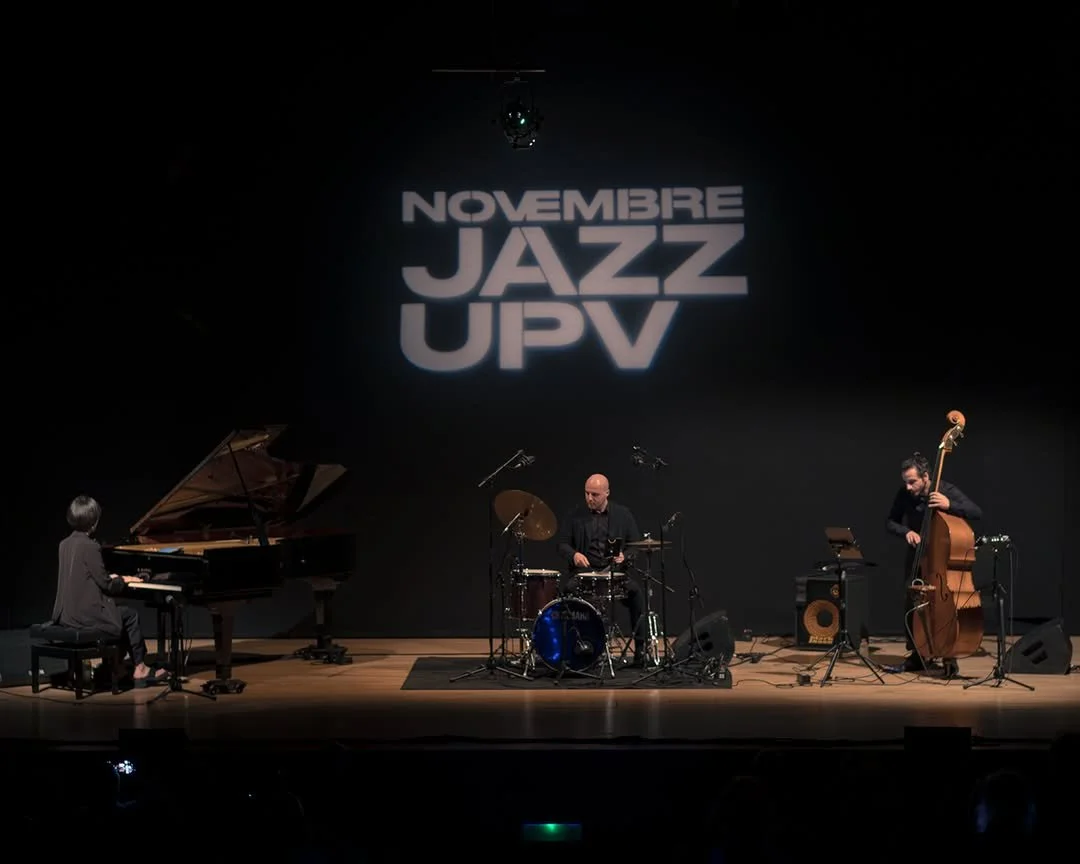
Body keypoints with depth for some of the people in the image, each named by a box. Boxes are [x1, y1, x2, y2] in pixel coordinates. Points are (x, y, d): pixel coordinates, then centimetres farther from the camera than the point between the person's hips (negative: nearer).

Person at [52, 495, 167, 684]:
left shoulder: (65, 544, 7)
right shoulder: (89, 546, -17)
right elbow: (106, 585, -15)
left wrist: (110, 578, 23)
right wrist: (123, 580, 5)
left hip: (67, 613, 8)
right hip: (86, 616, -8)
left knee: (117, 613, 27)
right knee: (130, 615, 11)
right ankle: (139, 668, 17)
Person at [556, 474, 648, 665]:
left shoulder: (622, 514, 8)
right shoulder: (575, 515, 8)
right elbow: (562, 544, 9)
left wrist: (624, 555, -13)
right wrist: (574, 554, -13)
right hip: (584, 570, 0)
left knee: (635, 592, -28)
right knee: (570, 589, -33)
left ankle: (640, 648, -19)